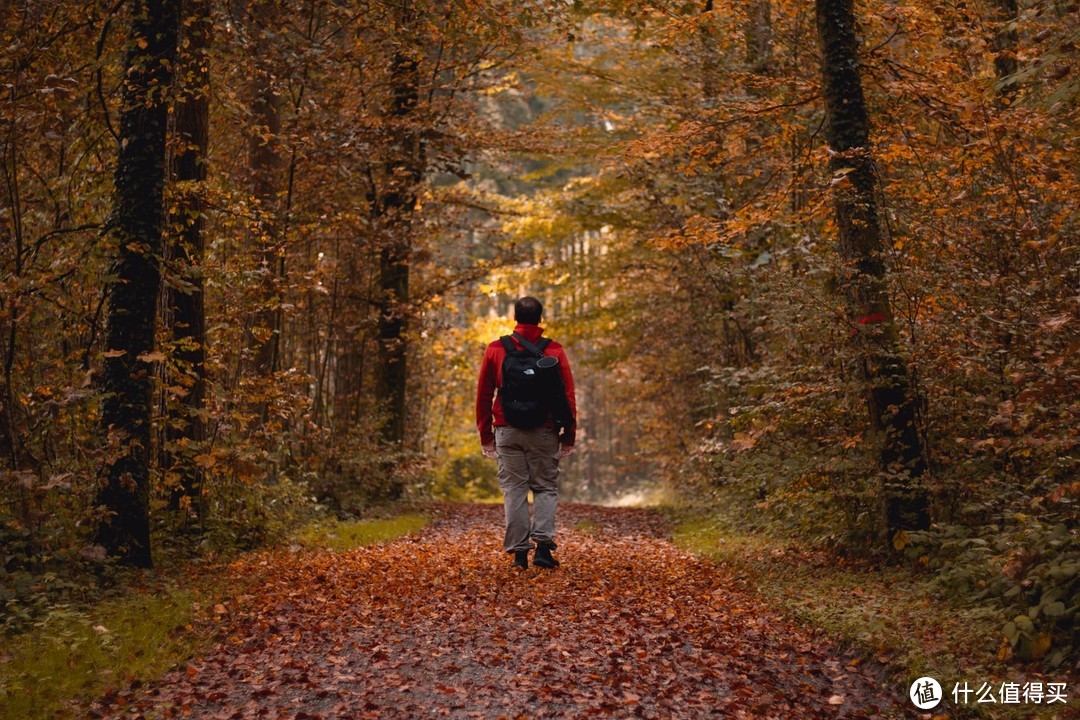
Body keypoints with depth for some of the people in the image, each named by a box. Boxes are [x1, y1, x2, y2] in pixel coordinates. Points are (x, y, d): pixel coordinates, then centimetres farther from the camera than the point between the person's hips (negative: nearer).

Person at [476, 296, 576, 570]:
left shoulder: (495, 349, 3)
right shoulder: (554, 351, 0)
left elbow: (483, 395, 5)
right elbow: (568, 396, 0)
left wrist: (486, 435, 11)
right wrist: (568, 436, 6)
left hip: (507, 432, 1)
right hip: (544, 433, -1)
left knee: (514, 489, 5)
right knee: (546, 487, 8)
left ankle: (519, 552, 4)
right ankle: (543, 545, -6)